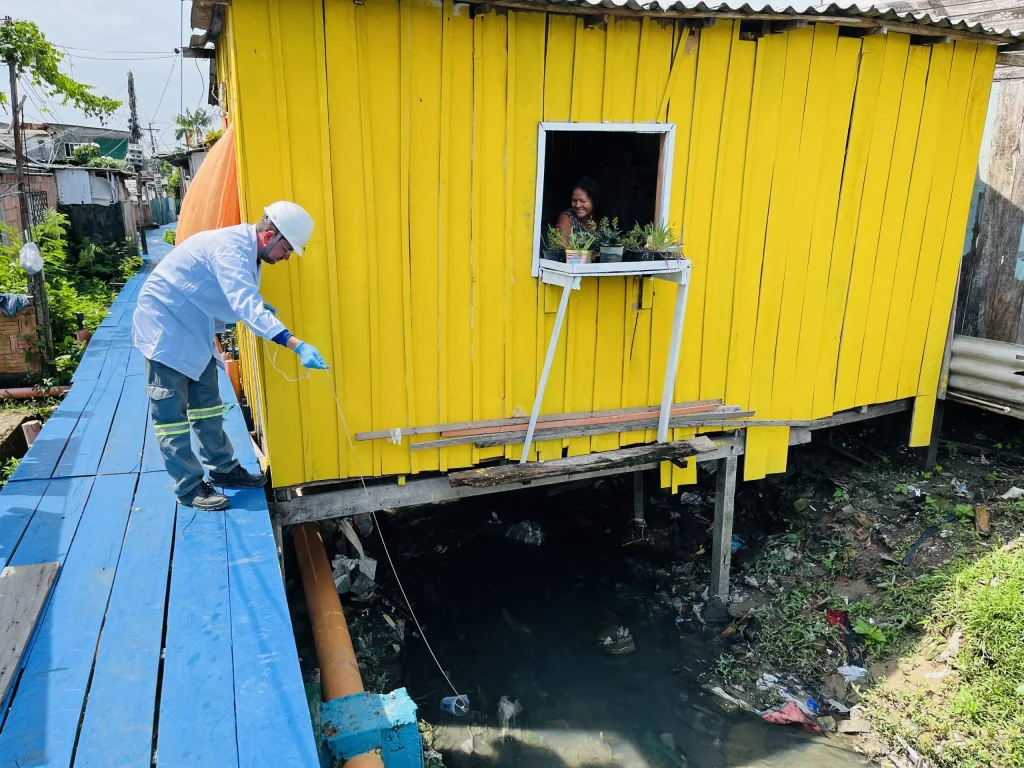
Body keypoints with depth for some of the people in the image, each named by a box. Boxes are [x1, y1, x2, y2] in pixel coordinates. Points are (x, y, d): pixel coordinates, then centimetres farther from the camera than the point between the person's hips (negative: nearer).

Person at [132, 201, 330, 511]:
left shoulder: (246, 250, 3)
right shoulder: (231, 247, -28)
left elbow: (244, 300, 13)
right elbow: (247, 307, -41)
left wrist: (266, 308, -9)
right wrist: (297, 345, -49)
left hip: (192, 328, 10)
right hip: (164, 325, -10)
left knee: (207, 402, 14)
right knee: (171, 411, -1)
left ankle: (223, 469, 24)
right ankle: (188, 487, 6)